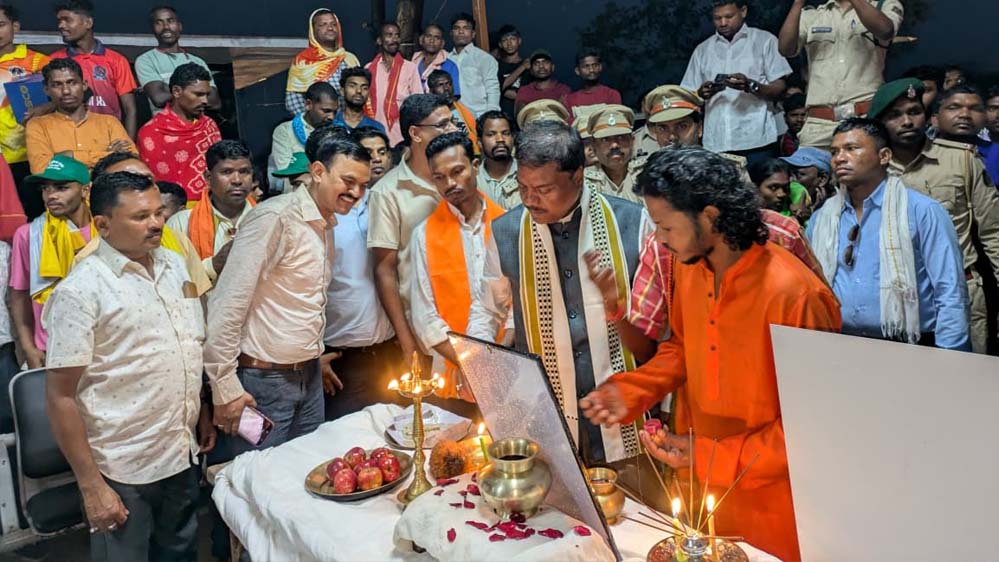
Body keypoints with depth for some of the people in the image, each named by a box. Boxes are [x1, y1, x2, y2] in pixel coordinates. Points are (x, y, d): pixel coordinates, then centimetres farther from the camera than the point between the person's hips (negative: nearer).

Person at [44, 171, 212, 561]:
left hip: (184, 454, 6)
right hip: (123, 470, -6)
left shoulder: (174, 264, 4)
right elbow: (60, 398, -14)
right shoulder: (80, 291, -16)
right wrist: (91, 486, -14)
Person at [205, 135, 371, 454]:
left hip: (310, 377, 8)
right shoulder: (275, 218, -18)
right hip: (265, 380, -8)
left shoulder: (325, 226, 10)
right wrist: (226, 387, -18)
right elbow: (227, 302, -20)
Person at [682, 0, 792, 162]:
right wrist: (701, 94, -10)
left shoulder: (765, 40, 8)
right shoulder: (702, 49, 16)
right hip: (715, 143, 2)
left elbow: (780, 90, 3)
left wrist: (751, 85, -15)